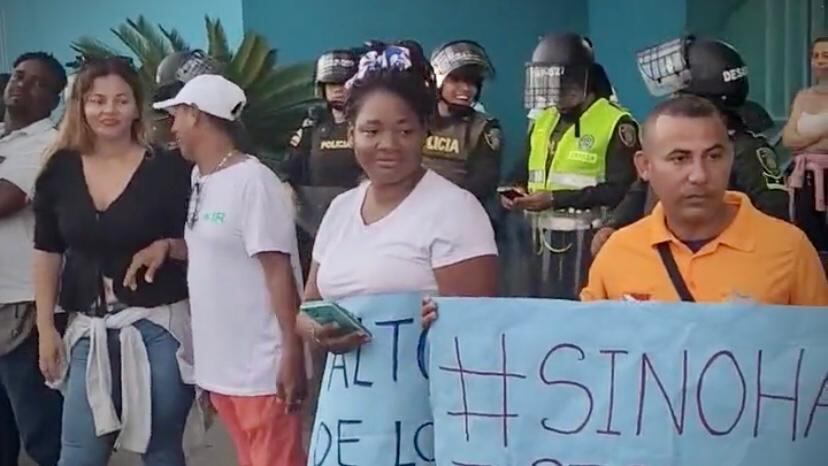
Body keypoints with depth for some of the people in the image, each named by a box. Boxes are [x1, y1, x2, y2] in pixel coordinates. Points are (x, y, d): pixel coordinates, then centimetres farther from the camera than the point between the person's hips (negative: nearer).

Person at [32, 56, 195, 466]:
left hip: (159, 325, -2)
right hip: (90, 328, 3)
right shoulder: (60, 170, 3)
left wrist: (166, 247, -18)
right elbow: (47, 252, 9)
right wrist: (45, 327, 6)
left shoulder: (169, 169, -6)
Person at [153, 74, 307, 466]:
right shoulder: (200, 179, 9)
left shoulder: (253, 181, -15)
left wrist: (292, 352, -20)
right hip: (219, 362, 8)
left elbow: (278, 270, -18)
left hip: (262, 366, -8)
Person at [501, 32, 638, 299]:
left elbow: (621, 190, -16)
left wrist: (555, 199, -19)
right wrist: (515, 192, -1)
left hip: (586, 242, -7)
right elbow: (526, 172, 24)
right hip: (541, 240, 7)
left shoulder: (616, 124, -8)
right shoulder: (542, 121, 16)